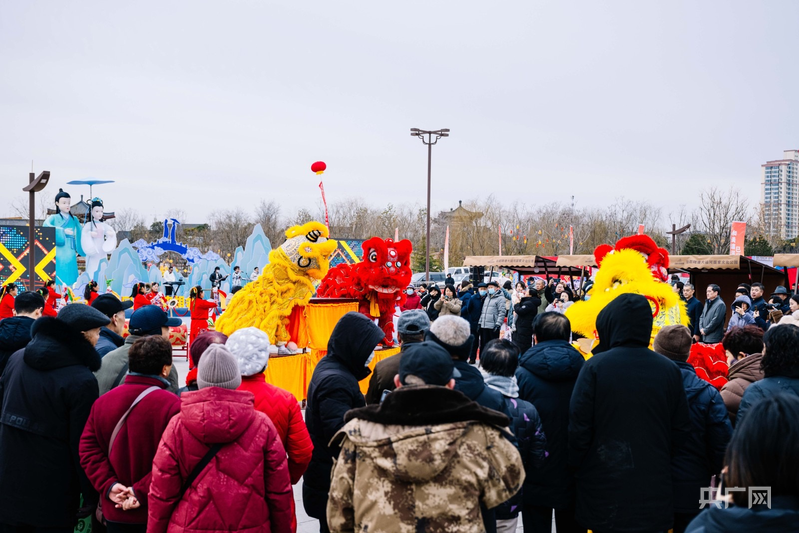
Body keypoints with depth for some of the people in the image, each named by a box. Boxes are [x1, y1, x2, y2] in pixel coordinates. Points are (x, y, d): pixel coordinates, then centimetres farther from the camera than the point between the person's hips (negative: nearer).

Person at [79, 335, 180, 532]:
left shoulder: (102, 401, 1)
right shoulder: (173, 406, -17)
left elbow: (88, 448, -1)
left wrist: (108, 485, -6)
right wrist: (142, 492, -18)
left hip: (114, 511, 4)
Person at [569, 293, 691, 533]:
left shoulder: (595, 366, -12)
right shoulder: (670, 369, -3)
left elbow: (579, 426, -10)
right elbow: (680, 430, 3)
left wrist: (577, 467, 6)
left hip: (605, 486, -2)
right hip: (654, 486, 2)